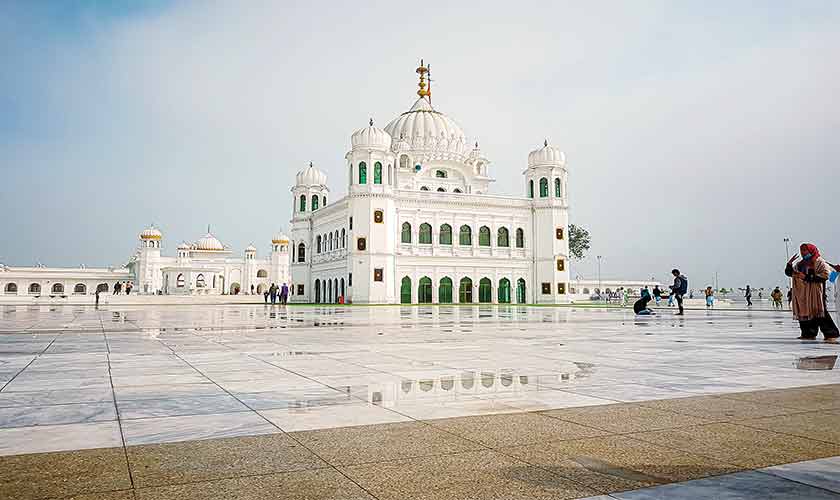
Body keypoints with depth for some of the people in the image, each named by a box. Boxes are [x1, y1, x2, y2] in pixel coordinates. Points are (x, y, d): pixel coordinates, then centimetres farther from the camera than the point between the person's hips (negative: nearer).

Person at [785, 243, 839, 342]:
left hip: (815, 292, -7)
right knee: (804, 313, 4)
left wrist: (806, 277, -18)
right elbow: (789, 273, 21)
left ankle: (830, 335, -9)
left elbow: (824, 275, -13)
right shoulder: (800, 264, 17)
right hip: (802, 294, 7)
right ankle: (809, 334, 13)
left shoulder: (819, 262, -1)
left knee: (819, 312, -13)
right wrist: (789, 263, 2)